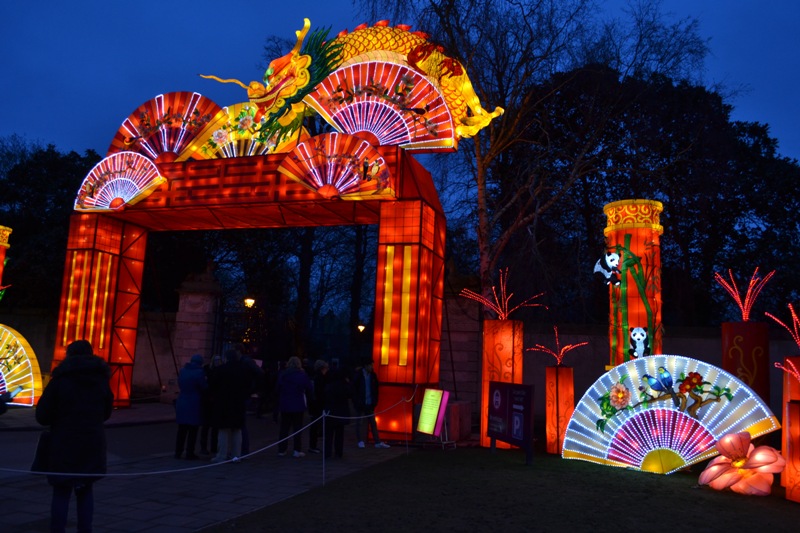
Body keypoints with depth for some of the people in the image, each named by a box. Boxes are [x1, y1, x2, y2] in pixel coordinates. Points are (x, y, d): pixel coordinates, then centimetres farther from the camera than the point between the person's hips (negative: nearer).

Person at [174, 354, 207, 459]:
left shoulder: (182, 371, 7)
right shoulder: (199, 372, -15)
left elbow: (180, 385, 14)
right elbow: (204, 387, -13)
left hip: (181, 404, 6)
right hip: (194, 405, -6)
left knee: (181, 430, 14)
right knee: (193, 430, 3)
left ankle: (178, 452, 18)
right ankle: (189, 453, 5)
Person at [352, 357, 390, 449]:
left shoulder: (373, 375, 1)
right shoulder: (358, 375, -10)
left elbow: (376, 389, 7)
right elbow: (354, 389, -9)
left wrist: (375, 401, 1)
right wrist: (356, 402, -11)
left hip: (370, 403, 4)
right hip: (360, 403, -3)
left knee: (373, 423, 7)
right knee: (359, 422, 7)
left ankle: (378, 442, 10)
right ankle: (360, 441, 19)